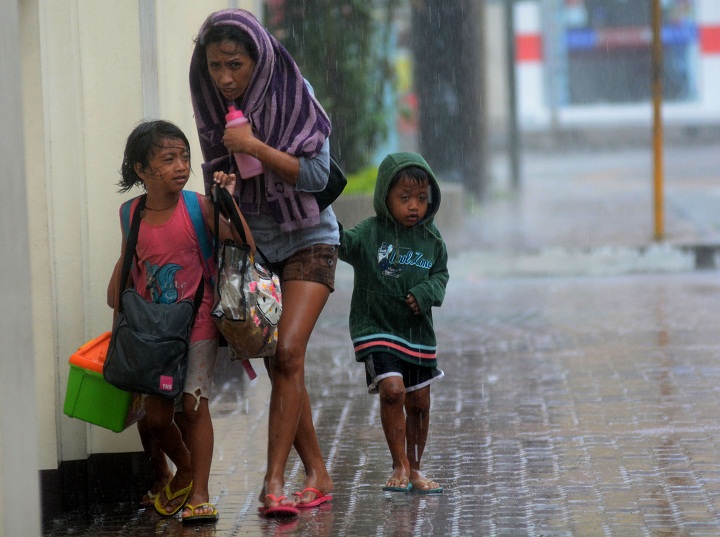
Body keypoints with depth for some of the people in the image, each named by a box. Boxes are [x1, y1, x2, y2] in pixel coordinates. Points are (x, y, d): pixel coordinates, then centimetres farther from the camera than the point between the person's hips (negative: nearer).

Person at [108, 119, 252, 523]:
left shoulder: (197, 207, -12)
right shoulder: (132, 215, -3)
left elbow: (243, 243, -16)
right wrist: (116, 314, 12)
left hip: (197, 325, -3)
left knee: (194, 405, -8)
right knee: (156, 416, 3)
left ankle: (199, 493, 2)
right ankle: (185, 470, 32)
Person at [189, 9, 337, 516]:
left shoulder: (294, 97, -13)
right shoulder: (216, 110, 1)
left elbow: (317, 175, -17)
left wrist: (254, 147, -24)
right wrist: (221, 186, -10)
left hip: (305, 240, -5)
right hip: (252, 243, 5)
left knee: (288, 353, -19)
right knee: (277, 365, 2)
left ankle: (274, 481, -20)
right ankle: (318, 475, 11)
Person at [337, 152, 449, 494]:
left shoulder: (430, 237, 2)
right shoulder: (369, 234, -10)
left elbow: (440, 273, 13)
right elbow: (343, 244, -26)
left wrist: (426, 293, -8)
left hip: (418, 331, 4)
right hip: (376, 328, -4)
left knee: (419, 402, 9)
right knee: (392, 388, -20)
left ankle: (414, 469, 25)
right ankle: (400, 466, -6)